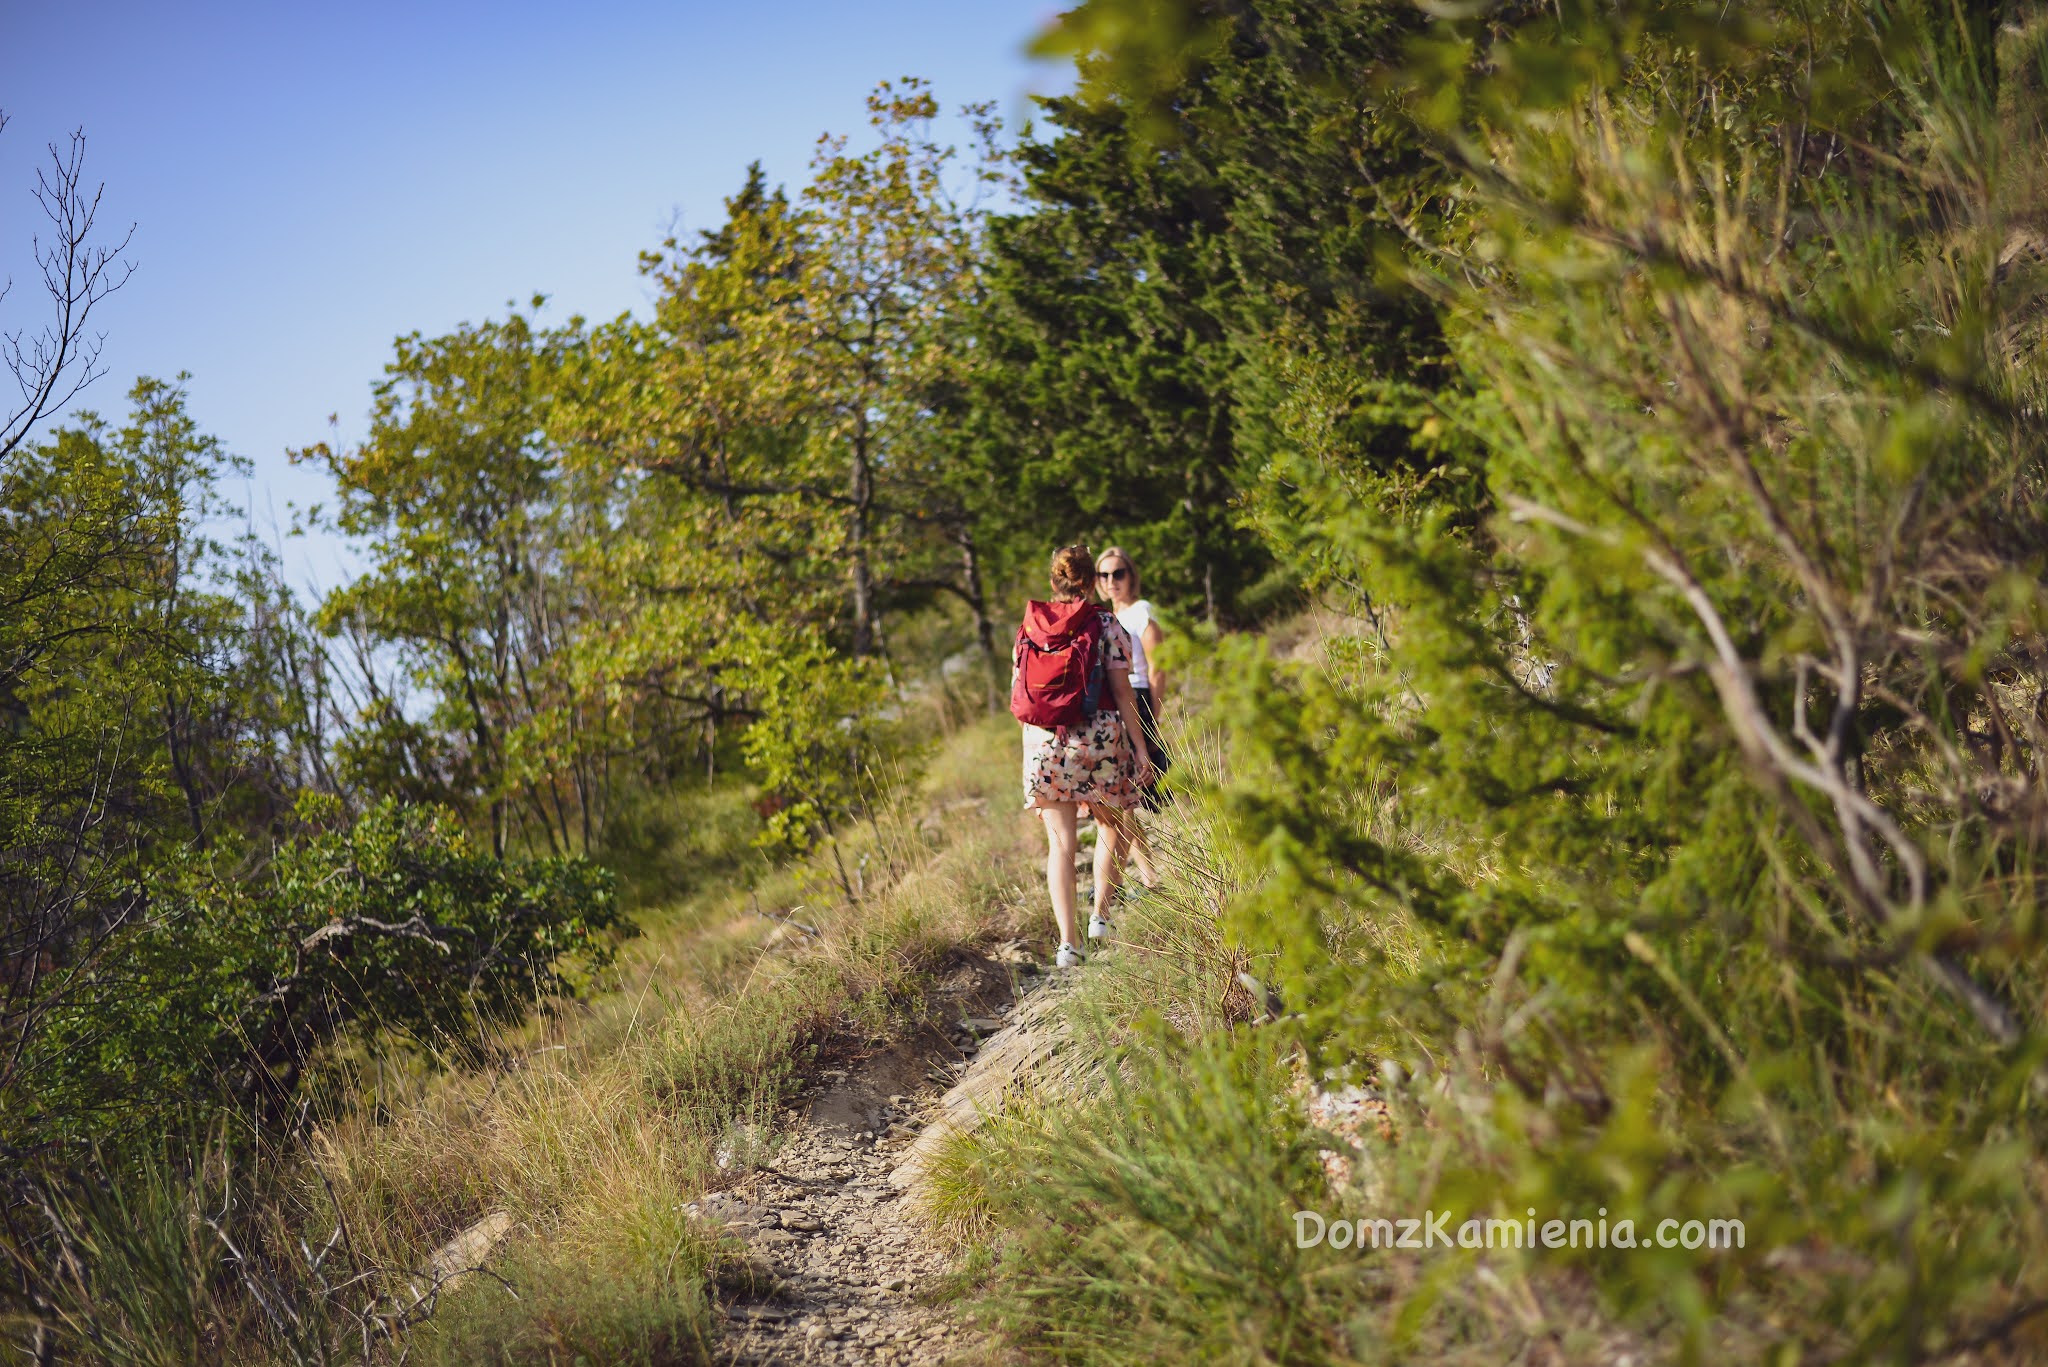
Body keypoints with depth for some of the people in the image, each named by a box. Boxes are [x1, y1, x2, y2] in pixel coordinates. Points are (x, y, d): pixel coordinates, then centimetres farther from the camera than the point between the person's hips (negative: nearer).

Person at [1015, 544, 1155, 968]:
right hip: (1099, 738, -2)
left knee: (1060, 842, 5)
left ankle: (1068, 940, -2)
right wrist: (1139, 746, -4)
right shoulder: (1105, 624, -3)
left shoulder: (1029, 626, 6)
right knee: (1112, 825, 21)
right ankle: (1101, 915, 20)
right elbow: (1121, 689, -6)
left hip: (1044, 742, 2)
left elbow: (1019, 693, 8)